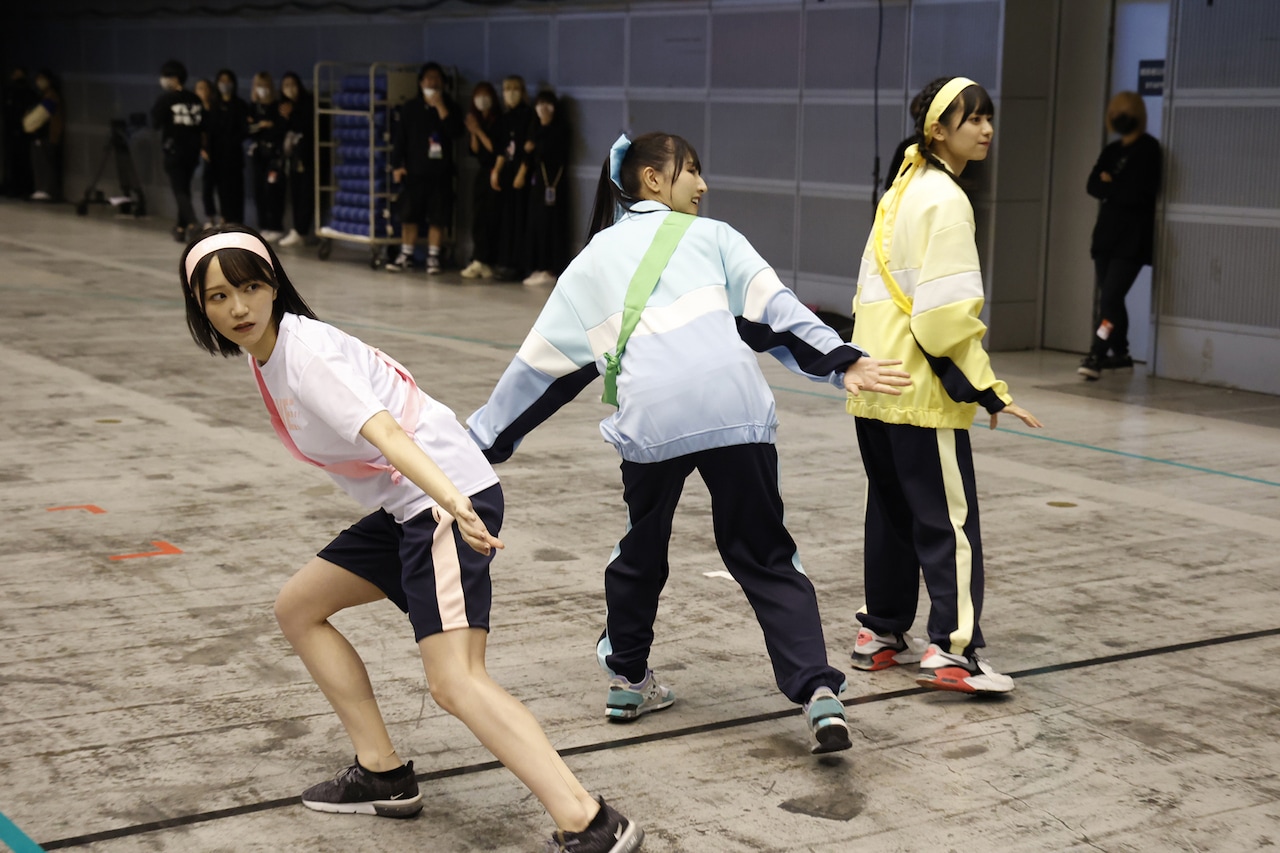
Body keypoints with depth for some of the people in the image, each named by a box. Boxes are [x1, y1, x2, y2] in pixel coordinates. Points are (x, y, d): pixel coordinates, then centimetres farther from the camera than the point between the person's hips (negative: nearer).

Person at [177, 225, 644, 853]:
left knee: (454, 683, -22)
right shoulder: (268, 354, 11)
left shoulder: (306, 353, -16)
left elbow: (385, 433, -31)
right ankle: (383, 775, 21)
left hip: (452, 499, -10)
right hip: (403, 508, 10)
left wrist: (453, 504, -43)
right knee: (298, 607, 18)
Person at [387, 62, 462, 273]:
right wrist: (397, 165, -3)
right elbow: (399, 138, 5)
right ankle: (406, 256, 12)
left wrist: (440, 106, -15)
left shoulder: (449, 107, 4)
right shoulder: (410, 107, 6)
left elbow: (455, 132, -14)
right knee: (409, 215, 4)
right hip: (414, 170, 1)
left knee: (437, 218, -1)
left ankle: (433, 257, 7)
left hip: (440, 172, -1)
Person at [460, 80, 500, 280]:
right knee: (478, 218, 1)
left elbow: (495, 149, -11)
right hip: (481, 173, 6)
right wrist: (473, 133, -9)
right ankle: (482, 263, 2)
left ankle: (481, 261, -2)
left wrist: (479, 131, -12)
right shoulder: (474, 120, 9)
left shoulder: (498, 121, -8)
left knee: (490, 218, -6)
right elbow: (473, 151, 6)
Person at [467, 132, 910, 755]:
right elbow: (773, 307, 5)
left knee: (641, 548, 25)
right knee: (765, 559, 6)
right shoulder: (709, 236, 18)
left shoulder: (594, 259, 24)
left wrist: (484, 435, 31)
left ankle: (627, 680, 34)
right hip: (735, 407, -1)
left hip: (649, 420, 1)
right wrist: (844, 363, -1)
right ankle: (818, 692, -8)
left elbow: (541, 358, 25)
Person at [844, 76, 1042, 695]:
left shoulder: (903, 188, 14)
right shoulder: (945, 200, -14)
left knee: (891, 511, 16)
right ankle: (952, 650, -7)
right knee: (951, 520, -5)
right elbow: (948, 310, -20)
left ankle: (880, 633, 23)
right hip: (920, 388, -9)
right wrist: (987, 389, -17)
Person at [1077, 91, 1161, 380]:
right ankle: (1119, 352, 23)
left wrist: (1109, 186, -2)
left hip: (1132, 238, -7)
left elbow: (1138, 193, -14)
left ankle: (1096, 356, -22)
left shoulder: (1148, 149, -5)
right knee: (1108, 297, 11)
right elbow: (1093, 186, 5)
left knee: (1110, 296, -16)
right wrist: (1118, 188, -12)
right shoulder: (1111, 150, 16)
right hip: (1107, 232, 7)